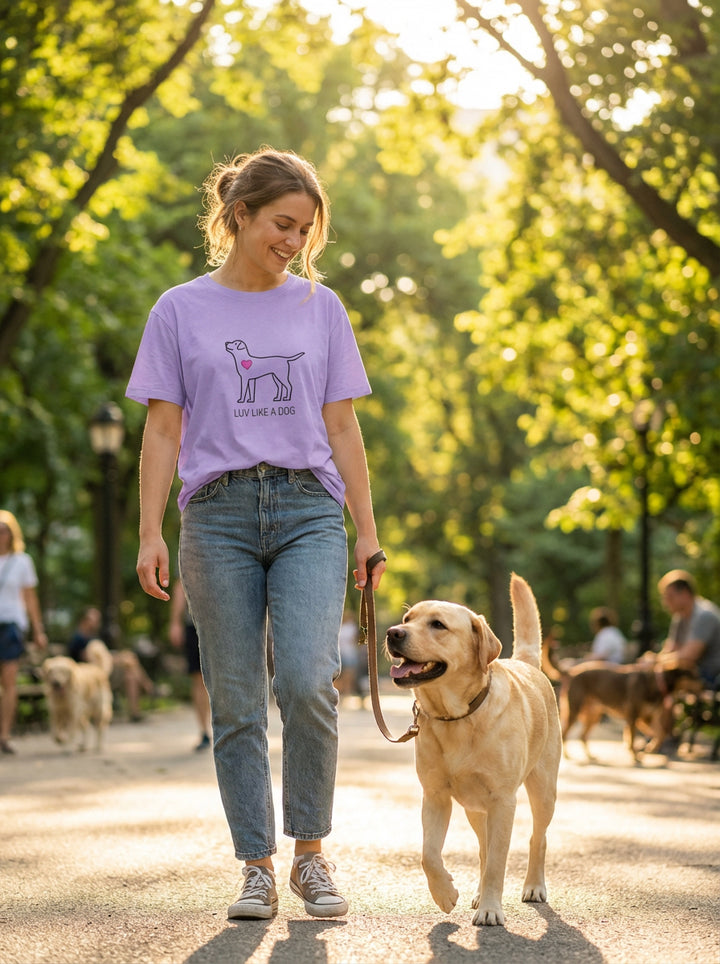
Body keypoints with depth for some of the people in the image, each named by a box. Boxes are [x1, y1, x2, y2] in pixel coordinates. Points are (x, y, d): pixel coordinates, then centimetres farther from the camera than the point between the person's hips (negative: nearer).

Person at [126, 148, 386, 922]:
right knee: (236, 705, 1)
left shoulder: (320, 307, 11)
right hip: (218, 514, 0)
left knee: (306, 681, -17)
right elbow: (162, 430, 6)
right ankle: (257, 870, 10)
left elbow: (342, 428, 12)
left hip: (309, 510, 0)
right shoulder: (180, 311, 7)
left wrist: (367, 531, 7)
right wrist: (150, 534, -3)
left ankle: (311, 854, 0)